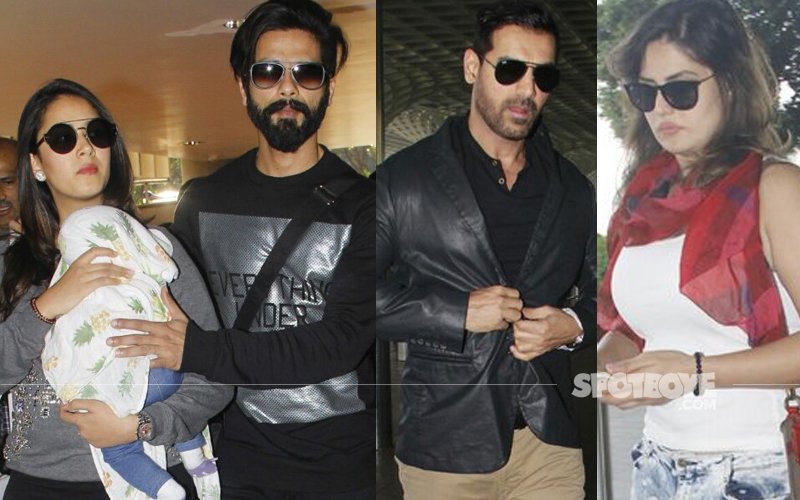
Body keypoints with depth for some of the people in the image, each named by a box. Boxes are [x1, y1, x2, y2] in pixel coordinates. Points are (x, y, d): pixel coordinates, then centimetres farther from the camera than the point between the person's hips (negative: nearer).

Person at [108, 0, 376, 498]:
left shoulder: (362, 202, -9)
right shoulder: (203, 201, 3)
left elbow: (342, 340, -19)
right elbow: (176, 321, 10)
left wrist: (198, 350, -22)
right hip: (235, 458, 3)